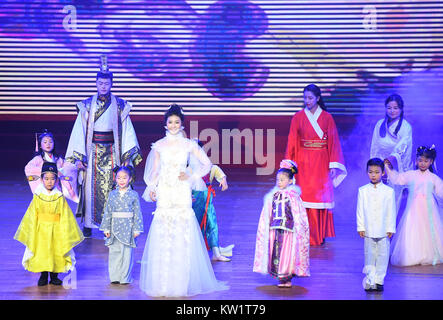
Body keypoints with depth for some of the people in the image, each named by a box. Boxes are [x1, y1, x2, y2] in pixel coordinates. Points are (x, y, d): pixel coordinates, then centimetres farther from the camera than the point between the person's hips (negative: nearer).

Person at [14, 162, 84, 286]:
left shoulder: (59, 197, -3)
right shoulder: (38, 197, 0)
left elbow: (65, 216, -1)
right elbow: (32, 216, 2)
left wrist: (64, 233, -5)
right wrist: (32, 231, -2)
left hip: (56, 229, -1)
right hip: (40, 229, 1)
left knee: (56, 252, 3)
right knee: (41, 252, 4)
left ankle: (54, 276, 18)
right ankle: (43, 276, 19)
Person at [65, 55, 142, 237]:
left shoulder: (120, 106, 4)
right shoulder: (87, 106, 4)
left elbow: (127, 131, 2)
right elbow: (79, 131, 1)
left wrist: (128, 157, -5)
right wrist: (78, 157, -6)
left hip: (111, 152, 0)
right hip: (92, 152, 0)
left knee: (110, 187, -1)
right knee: (91, 187, 0)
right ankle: (88, 225, 8)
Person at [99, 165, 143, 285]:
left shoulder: (134, 195, 0)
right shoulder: (112, 194, 5)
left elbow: (137, 213, 1)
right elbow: (107, 212, 7)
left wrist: (137, 229, -2)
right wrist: (106, 228, 4)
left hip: (128, 228, -2)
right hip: (115, 228, 2)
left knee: (127, 252, 1)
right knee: (114, 252, 3)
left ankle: (125, 278, 9)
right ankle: (115, 277, 12)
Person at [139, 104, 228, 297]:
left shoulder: (188, 145, 4)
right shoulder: (159, 145, 7)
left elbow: (206, 163, 9)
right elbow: (155, 170, 10)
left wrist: (192, 177, -1)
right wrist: (152, 188, -4)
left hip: (182, 193, -1)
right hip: (164, 192, 1)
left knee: (183, 236, -4)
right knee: (163, 236, -3)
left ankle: (181, 283, 6)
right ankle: (163, 283, 5)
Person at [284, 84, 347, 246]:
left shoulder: (327, 118, 4)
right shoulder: (298, 117, 4)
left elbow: (333, 141, 3)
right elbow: (292, 142, 3)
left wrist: (333, 165, -4)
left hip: (321, 164, 1)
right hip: (303, 164, 0)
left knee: (321, 197, 1)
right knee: (304, 197, -5)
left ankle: (319, 235, 12)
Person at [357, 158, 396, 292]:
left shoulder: (389, 191, 0)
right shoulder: (362, 190, 3)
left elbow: (391, 212, 3)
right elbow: (360, 210, 4)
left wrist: (390, 228, 1)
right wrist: (361, 227, 1)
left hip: (383, 231, 0)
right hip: (368, 230, 0)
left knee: (382, 256, 3)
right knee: (369, 256, 3)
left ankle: (379, 280, 12)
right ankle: (370, 281, 10)